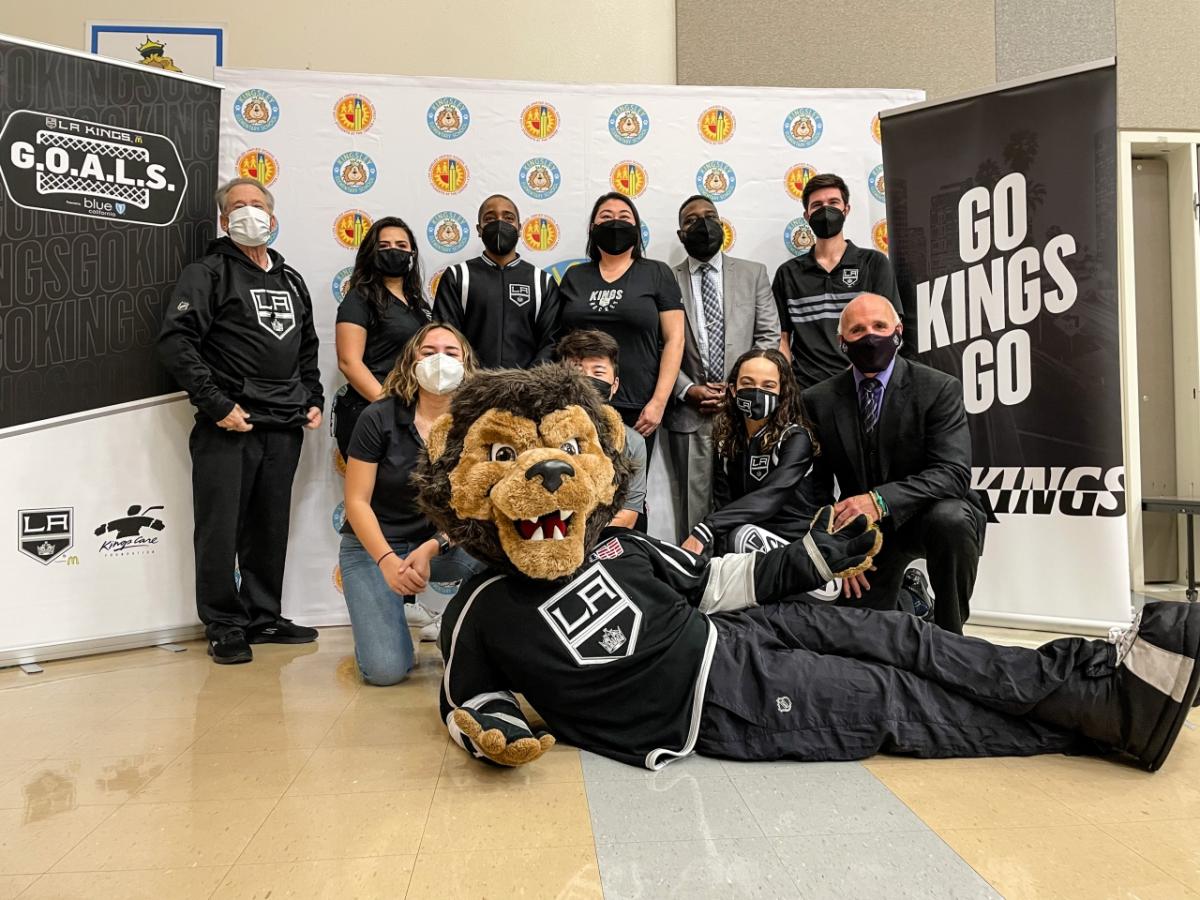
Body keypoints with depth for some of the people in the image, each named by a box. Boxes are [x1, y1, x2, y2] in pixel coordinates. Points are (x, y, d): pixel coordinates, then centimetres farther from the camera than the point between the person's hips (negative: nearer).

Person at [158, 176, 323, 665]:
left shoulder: (291, 279, 18)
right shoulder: (208, 273, -2)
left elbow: (307, 348, 25)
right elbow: (175, 342, -12)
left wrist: (314, 400, 12)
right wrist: (217, 405, -16)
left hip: (285, 427, 6)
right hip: (229, 425, -5)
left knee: (271, 528, 12)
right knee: (221, 529, 0)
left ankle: (264, 618, 24)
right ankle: (224, 626, 14)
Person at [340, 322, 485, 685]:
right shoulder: (378, 418, -12)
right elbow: (357, 502, -12)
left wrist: (428, 551, -28)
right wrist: (388, 561, -27)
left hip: (441, 543, 2)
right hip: (373, 546, -2)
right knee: (386, 669, -18)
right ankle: (374, 620, 17)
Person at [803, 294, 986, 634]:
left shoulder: (940, 389, -12)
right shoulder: (818, 400, -4)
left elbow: (954, 474, -23)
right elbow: (816, 487, -1)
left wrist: (881, 500, -36)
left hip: (931, 513, -2)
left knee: (951, 520, -36)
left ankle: (948, 635, -10)